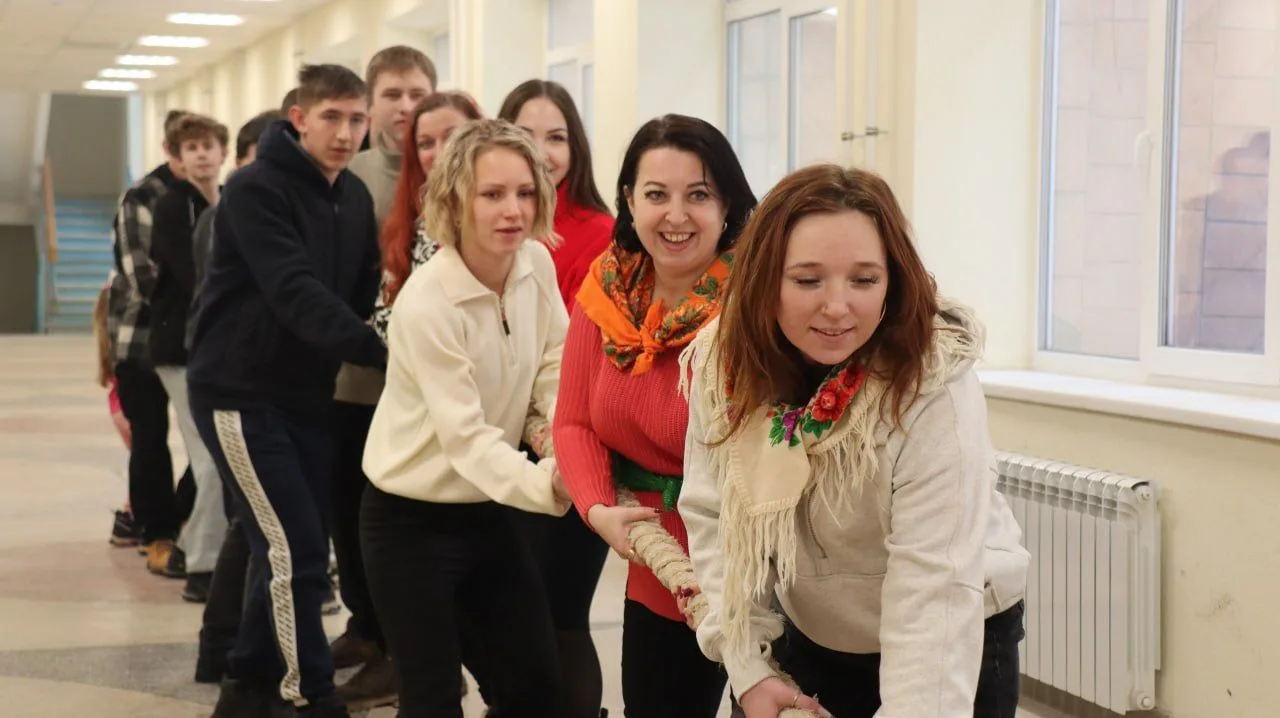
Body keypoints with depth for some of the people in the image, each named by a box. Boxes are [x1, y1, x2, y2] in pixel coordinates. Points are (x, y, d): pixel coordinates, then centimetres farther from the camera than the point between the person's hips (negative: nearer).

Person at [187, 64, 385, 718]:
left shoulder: (355, 198, 8)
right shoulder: (255, 190, -15)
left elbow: (363, 293, 10)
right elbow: (296, 295, -27)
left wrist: (392, 343, -8)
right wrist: (379, 351, -36)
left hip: (307, 395, 7)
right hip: (239, 393, -7)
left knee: (299, 552, 9)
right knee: (295, 555, -10)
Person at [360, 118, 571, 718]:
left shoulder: (537, 264, -4)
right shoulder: (426, 304, -24)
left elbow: (556, 373, 3)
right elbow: (464, 437, -28)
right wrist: (544, 483, -43)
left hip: (488, 510, 7)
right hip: (413, 519, -6)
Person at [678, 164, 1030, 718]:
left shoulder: (935, 389, -29)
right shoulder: (721, 364, -14)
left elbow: (935, 592, -33)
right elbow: (712, 514, -6)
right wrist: (748, 666, -12)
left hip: (956, 649, -4)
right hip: (808, 637, 4)